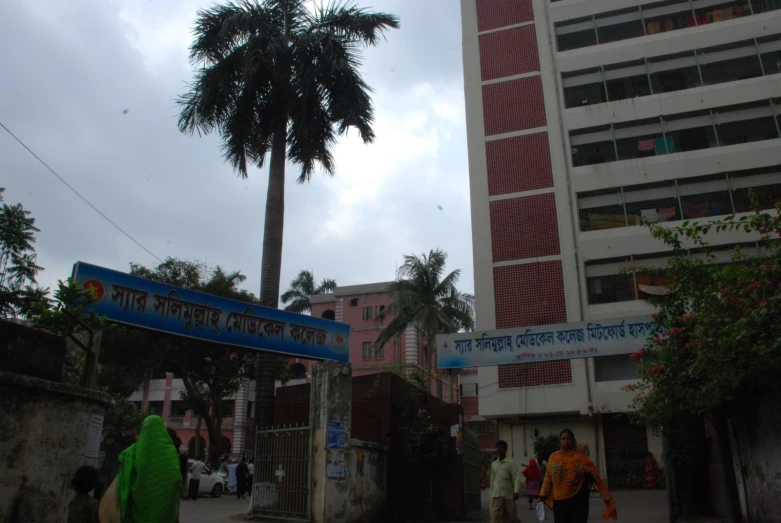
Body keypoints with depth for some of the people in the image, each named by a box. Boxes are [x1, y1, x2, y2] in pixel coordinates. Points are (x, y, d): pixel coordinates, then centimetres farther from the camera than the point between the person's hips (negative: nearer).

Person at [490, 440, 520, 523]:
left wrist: (516, 491, -24)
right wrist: (491, 493, 16)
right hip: (496, 495, 3)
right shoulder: (493, 464, 13)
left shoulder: (511, 463, -1)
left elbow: (516, 477, -11)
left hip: (508, 494, -3)